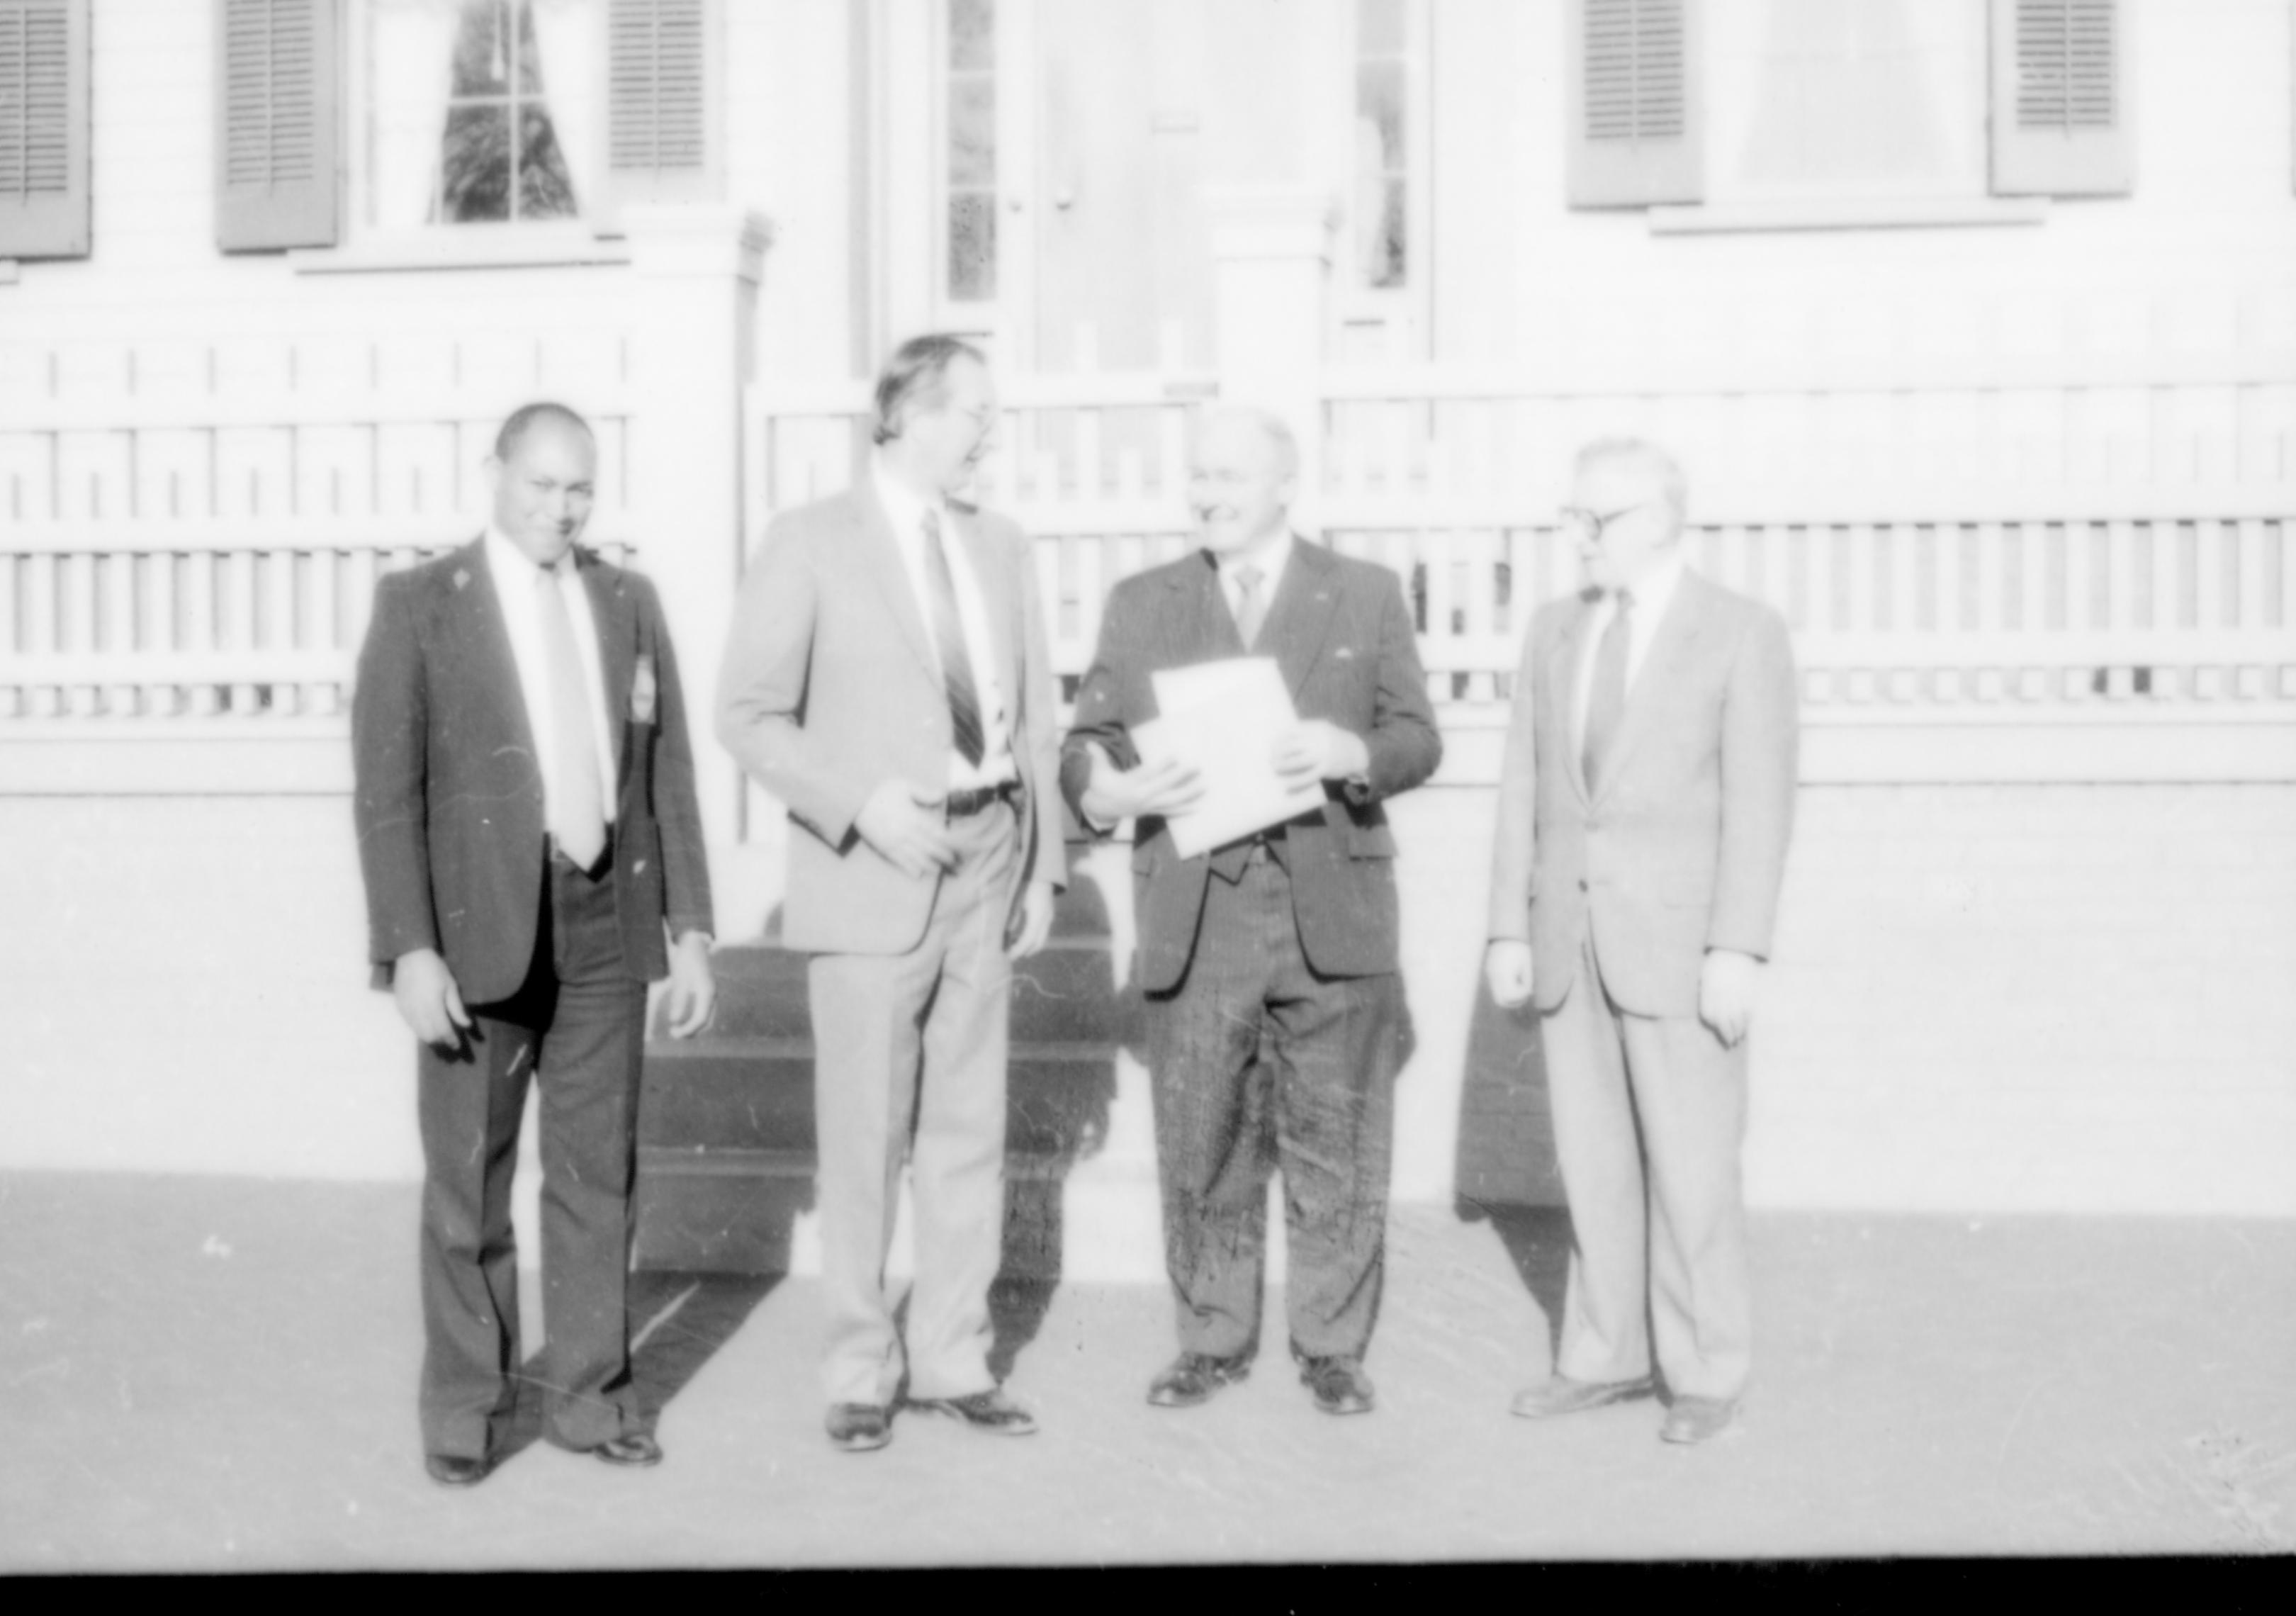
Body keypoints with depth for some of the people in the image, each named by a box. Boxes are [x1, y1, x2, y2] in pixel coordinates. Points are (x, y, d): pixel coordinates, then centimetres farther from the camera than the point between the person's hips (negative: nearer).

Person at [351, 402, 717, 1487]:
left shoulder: (629, 603, 9)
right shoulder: (418, 606, -2)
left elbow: (668, 775, 10)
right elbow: (387, 791, -7)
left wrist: (690, 928, 5)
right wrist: (409, 949, -14)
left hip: (608, 923, 3)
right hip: (480, 930, -3)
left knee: (598, 1170, 9)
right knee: (469, 1177, 4)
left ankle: (586, 1392, 21)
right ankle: (466, 1404, 18)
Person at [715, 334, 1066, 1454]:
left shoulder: (1003, 550, 12)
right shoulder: (811, 543, -3)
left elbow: (1034, 721, 13)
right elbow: (749, 714, -6)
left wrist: (1044, 867, 9)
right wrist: (861, 803, -17)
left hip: (988, 862, 5)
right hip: (870, 868, -4)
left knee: (969, 1130, 9)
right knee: (865, 1137, 1)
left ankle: (952, 1361, 19)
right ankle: (860, 1372, 15)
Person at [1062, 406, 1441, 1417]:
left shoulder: (1367, 596, 9)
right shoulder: (1142, 605, 12)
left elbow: (1418, 739, 5)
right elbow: (1086, 742, 7)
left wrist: (1353, 753, -17)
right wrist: (1109, 786, -16)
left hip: (1331, 915, -1)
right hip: (1196, 918, 1)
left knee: (1335, 1145, 4)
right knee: (1200, 1145, 6)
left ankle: (1331, 1346, 18)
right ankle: (1213, 1339, 20)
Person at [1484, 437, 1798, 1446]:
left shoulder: (1742, 633, -5)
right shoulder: (1554, 631, 10)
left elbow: (1759, 803, -10)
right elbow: (1525, 789, 9)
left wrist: (1738, 951, -16)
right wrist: (1509, 928, 3)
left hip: (1678, 937, -5)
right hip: (1570, 936, 5)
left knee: (1690, 1164, 1)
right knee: (1593, 1159, 10)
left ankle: (1705, 1373, 14)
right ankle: (1608, 1356, 21)